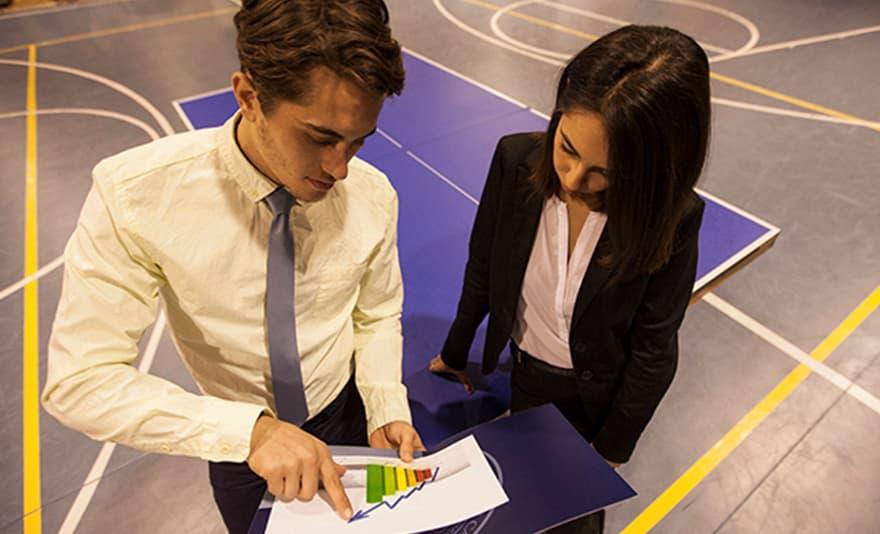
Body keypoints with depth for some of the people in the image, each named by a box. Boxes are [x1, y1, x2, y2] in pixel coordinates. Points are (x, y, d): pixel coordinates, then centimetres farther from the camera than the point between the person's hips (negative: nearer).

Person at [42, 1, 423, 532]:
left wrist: (387, 407, -23)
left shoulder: (373, 196, -22)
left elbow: (376, 316, -7)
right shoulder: (133, 194, -29)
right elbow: (80, 379, -27)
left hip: (344, 417, 2)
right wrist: (253, 429, -37)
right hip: (236, 442, -1)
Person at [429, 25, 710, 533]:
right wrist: (455, 354, 4)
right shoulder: (516, 159, -24)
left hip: (597, 395, -1)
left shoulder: (672, 216, -28)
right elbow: (484, 270, -9)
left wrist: (610, 448, -5)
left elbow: (653, 350, -15)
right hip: (522, 374, 2)